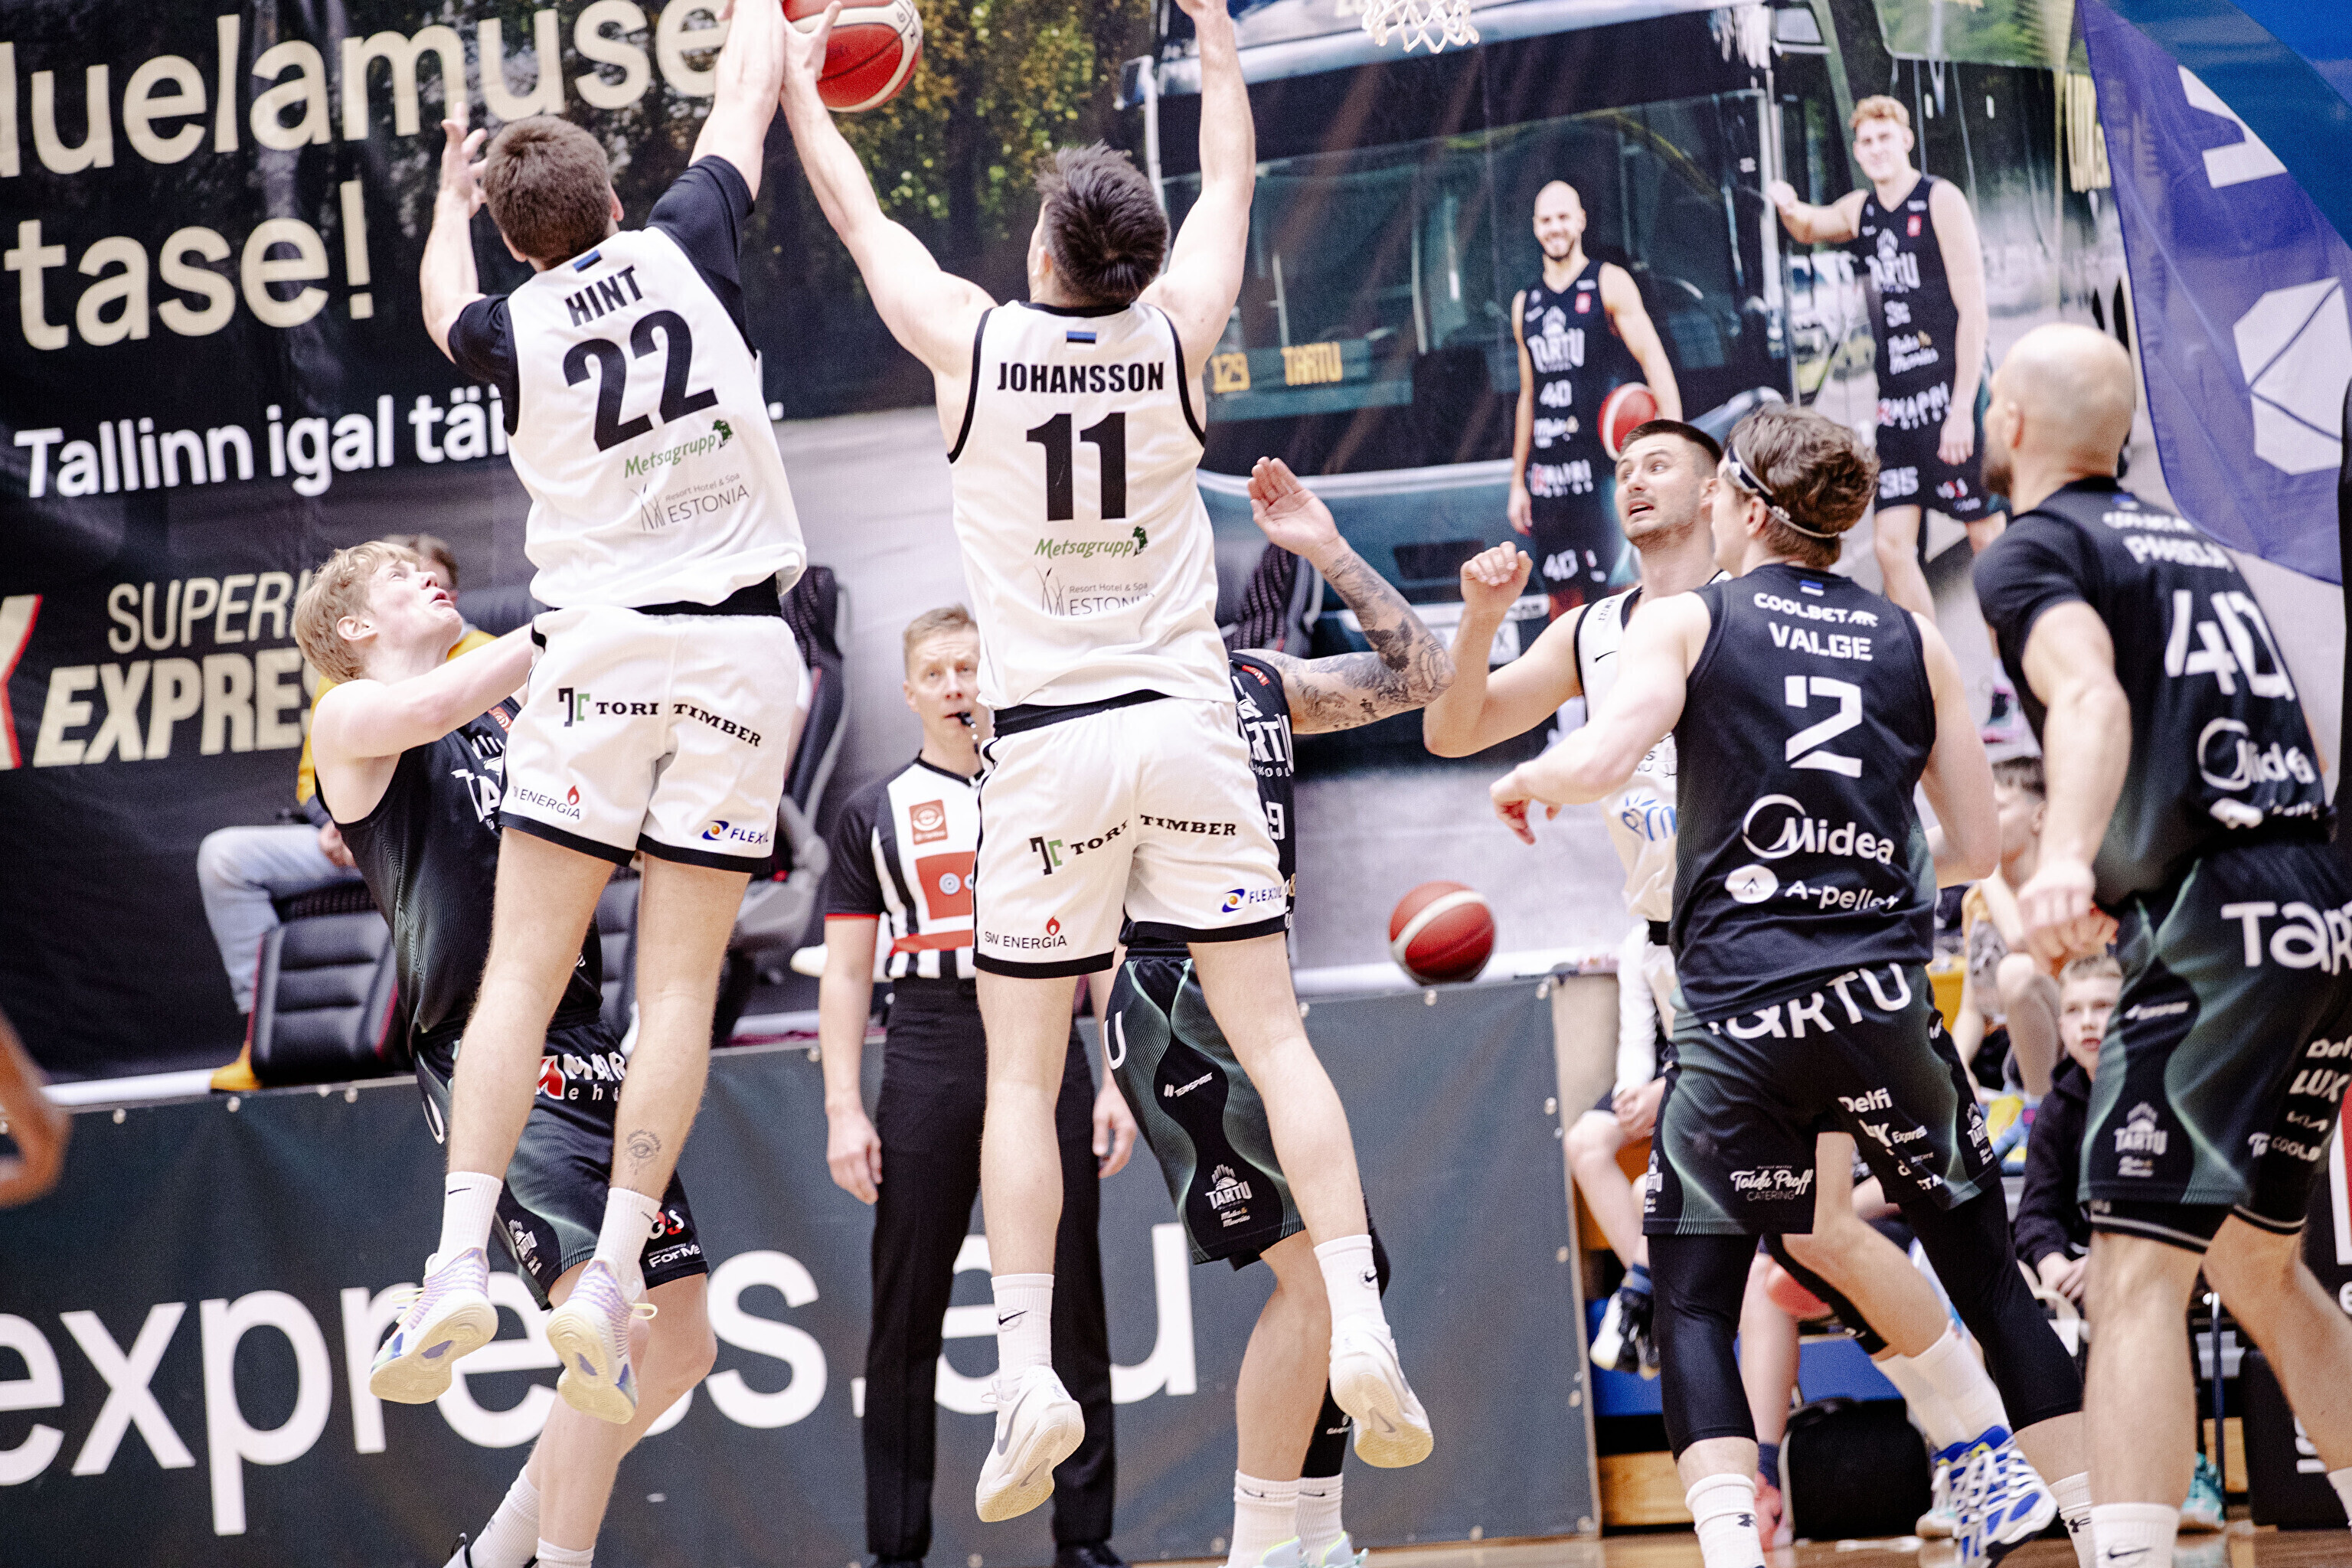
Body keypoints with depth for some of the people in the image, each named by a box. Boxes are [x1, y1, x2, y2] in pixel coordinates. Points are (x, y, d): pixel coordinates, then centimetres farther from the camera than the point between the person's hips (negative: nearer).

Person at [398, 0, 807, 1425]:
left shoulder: (516, 330, 5)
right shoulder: (684, 248, 4)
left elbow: (445, 308, 31)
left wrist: (451, 200, 49)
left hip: (602, 644, -1)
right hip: (741, 648, 1)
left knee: (524, 971, -1)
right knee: (681, 983, 0)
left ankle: (461, 1258, -13)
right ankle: (614, 1276, -8)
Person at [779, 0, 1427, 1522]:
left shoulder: (973, 340, -3)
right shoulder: (1176, 335, 0)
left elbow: (862, 217, 15)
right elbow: (1233, 181, 19)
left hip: (1046, 745, -1)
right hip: (1187, 727, 1)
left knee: (1022, 1074, 3)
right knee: (1274, 1036, 3)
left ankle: (1029, 1372, -6)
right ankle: (1360, 1327, -6)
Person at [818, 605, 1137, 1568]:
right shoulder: (875, 815, 12)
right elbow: (846, 973, 9)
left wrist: (1119, 1082, 2)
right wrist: (844, 1110, 0)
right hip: (927, 1057, 0)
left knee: (1070, 1308, 0)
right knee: (906, 1317, 0)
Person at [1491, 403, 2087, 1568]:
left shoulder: (1687, 622, 2)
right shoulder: (1912, 642, 11)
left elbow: (1600, 762, -13)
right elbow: (1976, 846, 13)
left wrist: (1525, 782, 7)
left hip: (1741, 1009, -2)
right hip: (1886, 1000, 2)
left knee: (1692, 1301, 6)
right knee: (1984, 1266, 14)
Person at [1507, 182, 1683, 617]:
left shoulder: (1609, 284, 0)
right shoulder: (1526, 304, 17)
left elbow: (1653, 358, -9)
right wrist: (1518, 483, 18)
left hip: (1601, 463, -5)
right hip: (1548, 473, 5)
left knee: (1617, 589, -11)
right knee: (1562, 595, 4)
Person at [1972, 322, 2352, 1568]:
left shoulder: (2032, 552, 0)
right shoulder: (2192, 541, 23)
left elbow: (2090, 695, -22)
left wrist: (2065, 858, -39)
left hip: (2216, 922, -8)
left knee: (2137, 1275, -11)